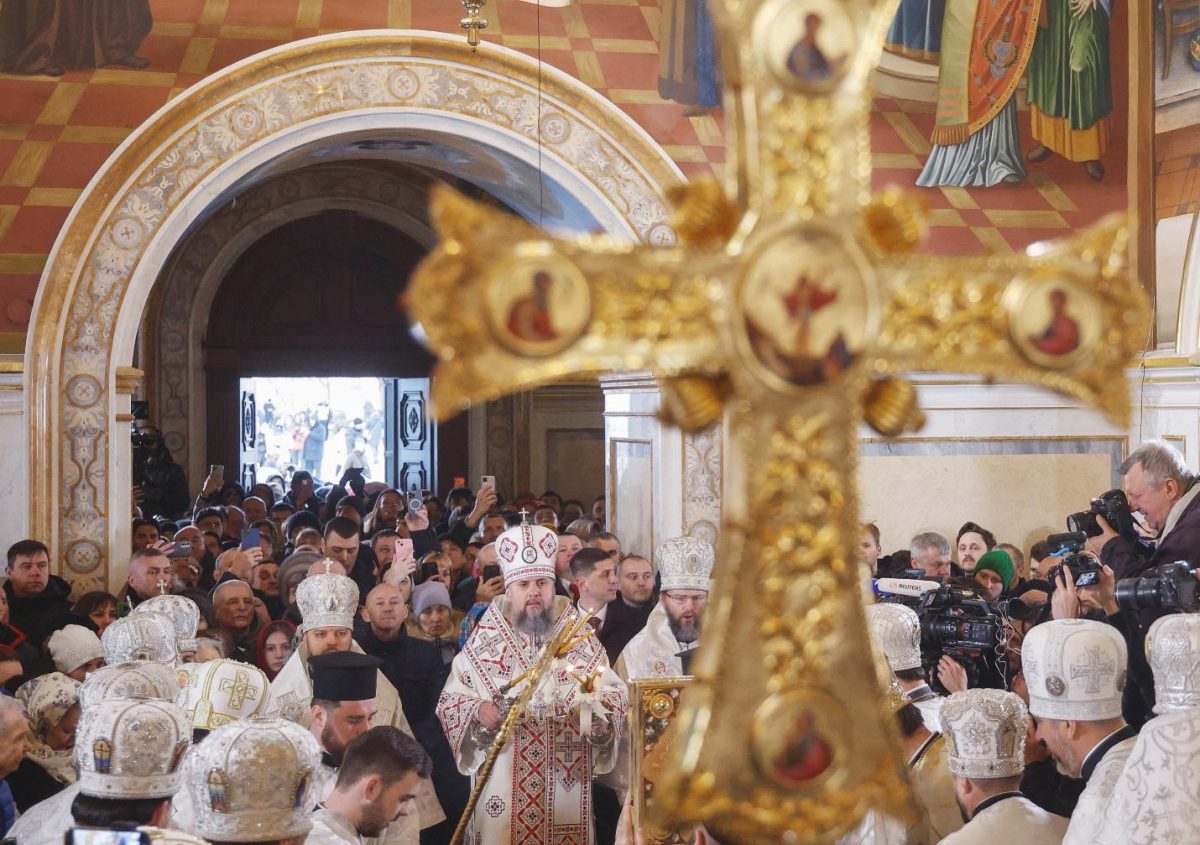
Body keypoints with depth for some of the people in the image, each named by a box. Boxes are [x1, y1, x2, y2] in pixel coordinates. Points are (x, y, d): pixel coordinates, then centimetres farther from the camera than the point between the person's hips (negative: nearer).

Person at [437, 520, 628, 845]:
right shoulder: (483, 643, 1)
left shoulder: (581, 638, 4)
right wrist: (477, 711, -19)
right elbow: (449, 701, 1)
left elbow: (615, 693, 6)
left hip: (565, 789, 1)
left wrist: (602, 716, -15)